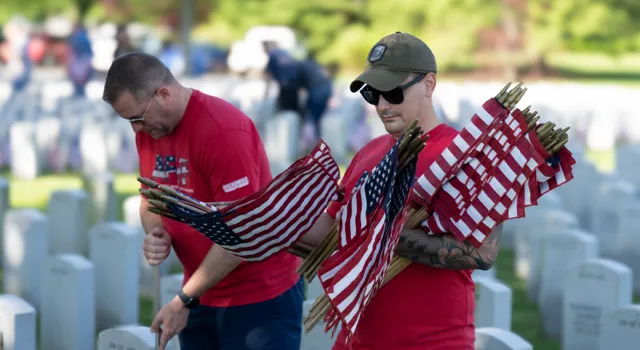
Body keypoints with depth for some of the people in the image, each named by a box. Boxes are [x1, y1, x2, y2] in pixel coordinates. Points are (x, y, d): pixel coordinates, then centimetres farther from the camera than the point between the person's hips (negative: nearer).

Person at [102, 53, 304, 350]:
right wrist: (156, 234, -8)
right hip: (202, 293, 8)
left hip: (260, 295, -8)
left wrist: (184, 301, -18)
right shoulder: (148, 130, 3)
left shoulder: (223, 132, -22)